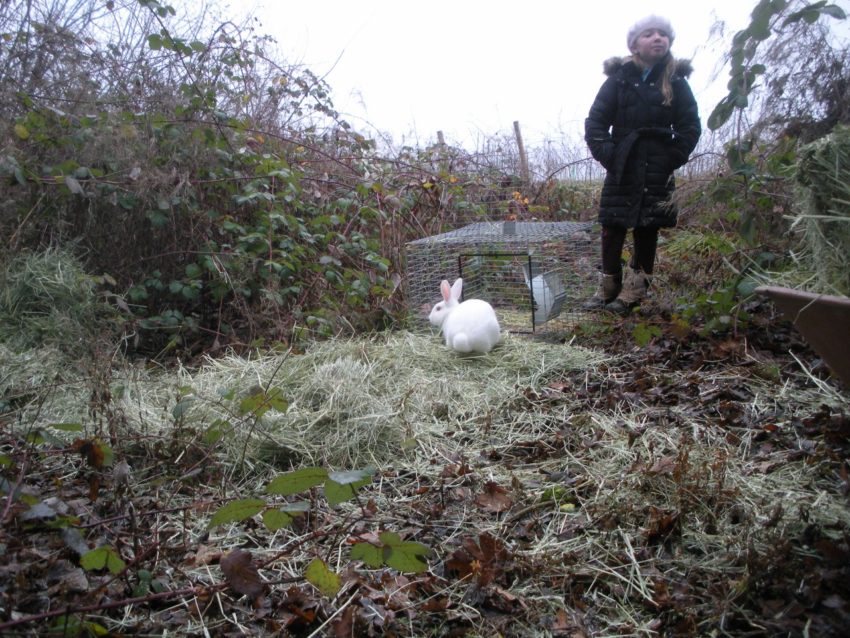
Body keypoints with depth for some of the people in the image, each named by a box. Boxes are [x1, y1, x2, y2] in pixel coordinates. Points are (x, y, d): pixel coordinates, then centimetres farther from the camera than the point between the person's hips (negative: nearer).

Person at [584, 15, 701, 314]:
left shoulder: (676, 81, 6)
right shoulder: (619, 79, 3)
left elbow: (690, 127, 7)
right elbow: (595, 121, 2)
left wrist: (672, 158, -3)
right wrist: (606, 154, -8)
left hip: (657, 173, 0)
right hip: (621, 169, 0)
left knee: (647, 229, 2)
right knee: (612, 227, 0)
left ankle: (633, 291, 8)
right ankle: (609, 286, 12)